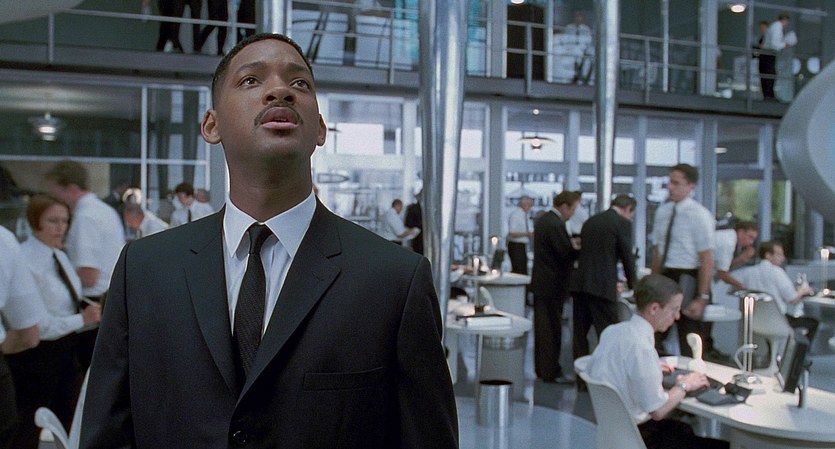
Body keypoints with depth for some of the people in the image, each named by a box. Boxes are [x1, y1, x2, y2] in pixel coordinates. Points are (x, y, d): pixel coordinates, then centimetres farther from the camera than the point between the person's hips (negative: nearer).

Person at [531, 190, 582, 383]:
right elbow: (566, 253, -21)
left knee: (542, 327, 15)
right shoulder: (556, 224, -20)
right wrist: (579, 247, -6)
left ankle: (541, 368, 24)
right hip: (553, 285, -10)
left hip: (540, 282, 10)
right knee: (552, 329, -2)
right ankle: (551, 372, 6)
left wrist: (571, 243, 9)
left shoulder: (542, 220, 11)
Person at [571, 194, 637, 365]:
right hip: (601, 286, -7)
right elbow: (627, 256, -1)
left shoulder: (590, 221, 18)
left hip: (580, 283, 7)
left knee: (580, 332, 12)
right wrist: (632, 284, 15)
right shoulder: (622, 223, -3)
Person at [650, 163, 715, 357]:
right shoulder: (662, 211, 8)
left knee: (690, 347, 6)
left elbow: (707, 260, -14)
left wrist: (702, 298, -17)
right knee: (654, 338, 7)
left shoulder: (699, 215, -12)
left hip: (687, 280, -6)